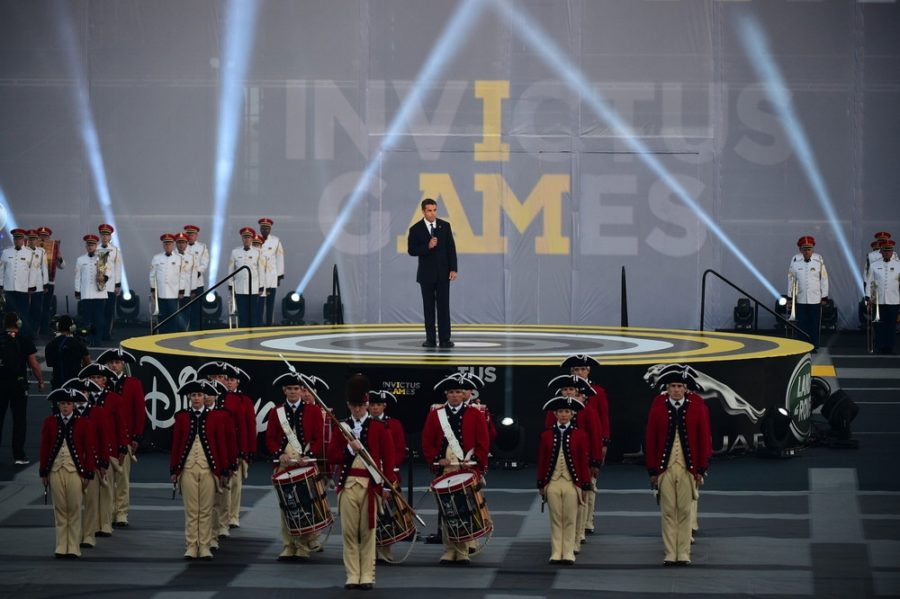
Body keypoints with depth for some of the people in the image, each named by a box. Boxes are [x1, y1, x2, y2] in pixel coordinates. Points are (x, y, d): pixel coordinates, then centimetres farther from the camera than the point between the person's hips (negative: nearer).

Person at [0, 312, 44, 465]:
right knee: (19, 419, 3)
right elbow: (34, 364, -5)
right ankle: (19, 455, 1)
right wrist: (40, 381, 8)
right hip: (19, 383, -1)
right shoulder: (25, 340, -5)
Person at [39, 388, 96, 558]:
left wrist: (88, 474, -2)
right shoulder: (49, 422, 4)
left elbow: (89, 450, 1)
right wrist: (43, 472, 4)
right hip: (55, 470, 1)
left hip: (75, 471, -1)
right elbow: (44, 448, 6)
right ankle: (61, 547, 9)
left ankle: (73, 548, 5)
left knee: (74, 510, 0)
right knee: (59, 510, 4)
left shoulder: (83, 424, 0)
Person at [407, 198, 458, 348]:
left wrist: (453, 269, -5)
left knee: (443, 306, -3)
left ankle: (445, 339, -3)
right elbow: (412, 250, -7)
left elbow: (451, 248, 1)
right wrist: (428, 247, -21)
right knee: (428, 307, 2)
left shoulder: (445, 226, 2)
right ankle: (430, 339, 5)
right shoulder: (416, 229, -2)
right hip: (426, 274, -1)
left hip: (443, 272, 1)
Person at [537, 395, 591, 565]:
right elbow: (541, 461, 6)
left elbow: (584, 462, 1)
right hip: (552, 482, 1)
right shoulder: (546, 435, 4)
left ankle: (568, 554, 7)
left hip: (572, 483, -1)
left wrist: (585, 486, -1)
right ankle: (556, 553, 8)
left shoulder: (579, 435, 1)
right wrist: (541, 485, 5)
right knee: (555, 520, 4)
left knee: (570, 520, 2)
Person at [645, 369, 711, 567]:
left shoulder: (695, 409, 3)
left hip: (688, 469, 0)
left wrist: (701, 468, 0)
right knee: (668, 512, 2)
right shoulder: (657, 409, 2)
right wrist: (652, 470, 0)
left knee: (685, 511, 2)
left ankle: (683, 554, 6)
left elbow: (703, 439, 5)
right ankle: (670, 554, 5)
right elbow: (650, 440, 3)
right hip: (665, 468, 0)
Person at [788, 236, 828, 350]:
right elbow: (791, 279, 5)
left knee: (815, 324, 3)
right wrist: (790, 296, 7)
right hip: (801, 299, 1)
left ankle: (814, 346, 13)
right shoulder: (795, 260, -3)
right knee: (802, 324, 3)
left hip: (815, 299, -1)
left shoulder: (819, 260, -4)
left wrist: (824, 296, 2)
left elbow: (824, 279, 1)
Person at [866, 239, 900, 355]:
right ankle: (880, 348, 6)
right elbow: (869, 282, 7)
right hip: (878, 301, 0)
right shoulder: (874, 266, 6)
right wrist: (868, 296, -1)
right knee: (879, 325, 0)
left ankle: (889, 348, 8)